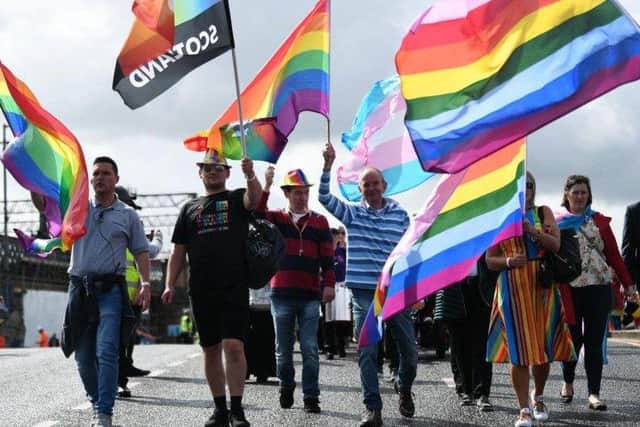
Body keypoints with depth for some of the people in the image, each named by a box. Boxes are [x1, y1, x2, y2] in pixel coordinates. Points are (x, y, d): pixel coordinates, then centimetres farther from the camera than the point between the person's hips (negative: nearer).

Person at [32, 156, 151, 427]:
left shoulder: (128, 215, 11)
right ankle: (97, 405, 23)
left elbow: (141, 251, 10)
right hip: (80, 288, 2)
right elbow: (43, 204, 0)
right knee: (83, 356, 6)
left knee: (106, 351, -14)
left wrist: (145, 283, -3)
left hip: (111, 289, -2)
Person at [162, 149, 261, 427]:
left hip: (234, 286, -4)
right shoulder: (190, 208, 17)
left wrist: (250, 176, -37)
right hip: (201, 289, 4)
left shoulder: (237, 199, 9)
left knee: (233, 346, -13)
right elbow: (178, 251, 16)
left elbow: (254, 198, -17)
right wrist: (170, 285, 4)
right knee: (210, 349, 8)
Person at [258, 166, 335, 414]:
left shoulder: (320, 222, 8)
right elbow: (257, 214, -14)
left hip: (310, 296, -1)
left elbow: (327, 257, 4)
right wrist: (266, 187, -22)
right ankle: (286, 386, 30)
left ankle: (311, 397, 1)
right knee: (283, 348, 9)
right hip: (281, 295, 1)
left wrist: (329, 284, -7)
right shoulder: (276, 219, 8)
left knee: (310, 349, -3)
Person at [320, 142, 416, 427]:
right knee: (367, 351, -4)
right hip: (364, 292, -1)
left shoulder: (400, 214, 7)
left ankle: (405, 390, 35)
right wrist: (328, 165, -19)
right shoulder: (352, 213, 6)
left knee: (409, 350, 7)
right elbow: (324, 197, -8)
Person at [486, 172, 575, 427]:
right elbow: (490, 260, 6)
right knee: (518, 349, -5)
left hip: (543, 286, 1)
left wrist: (530, 229, -17)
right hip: (513, 288, -1)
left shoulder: (543, 213, 10)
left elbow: (555, 244, -4)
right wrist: (508, 261, -14)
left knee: (543, 346, 4)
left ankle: (538, 398, 29)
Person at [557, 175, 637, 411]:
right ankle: (568, 382, 30)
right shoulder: (558, 223, 5)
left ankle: (594, 393, 2)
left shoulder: (599, 221, 8)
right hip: (570, 289, -1)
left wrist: (627, 284, 7)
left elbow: (613, 254, 9)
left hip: (598, 288, 1)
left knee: (595, 341, -2)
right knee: (574, 338, 5)